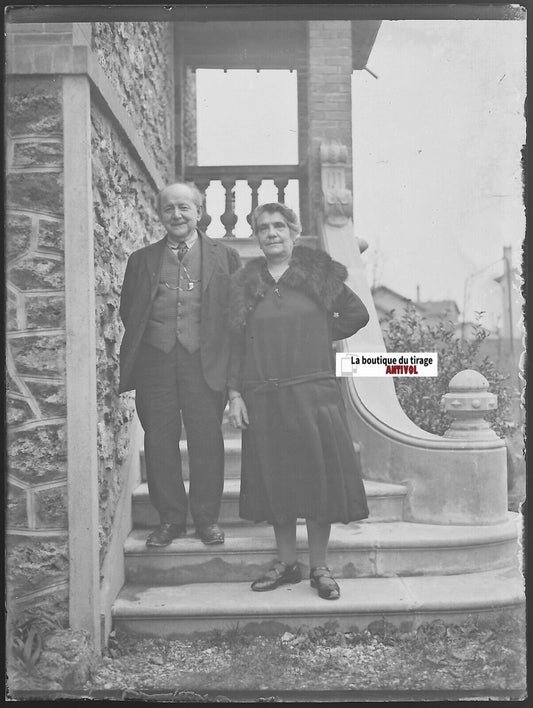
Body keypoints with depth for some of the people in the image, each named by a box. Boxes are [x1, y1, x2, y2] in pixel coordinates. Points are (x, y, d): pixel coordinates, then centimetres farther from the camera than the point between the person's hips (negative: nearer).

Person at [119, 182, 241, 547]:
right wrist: (130, 363, 3)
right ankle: (170, 519, 17)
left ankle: (208, 517, 16)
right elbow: (128, 312, 14)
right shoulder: (141, 259, 14)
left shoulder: (225, 256, 9)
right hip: (155, 361, 2)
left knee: (207, 441, 1)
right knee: (159, 442, 4)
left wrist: (230, 362, -3)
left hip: (204, 362, -2)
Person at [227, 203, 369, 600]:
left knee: (318, 476, 0)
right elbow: (235, 342, 6)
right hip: (263, 398, 2)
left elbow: (357, 314, 12)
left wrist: (320, 336, 9)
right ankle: (286, 563, 20)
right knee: (274, 478, 6)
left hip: (313, 392, -1)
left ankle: (319, 567, 13)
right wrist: (234, 394, -1)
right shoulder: (245, 283, 8)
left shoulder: (318, 274, 4)